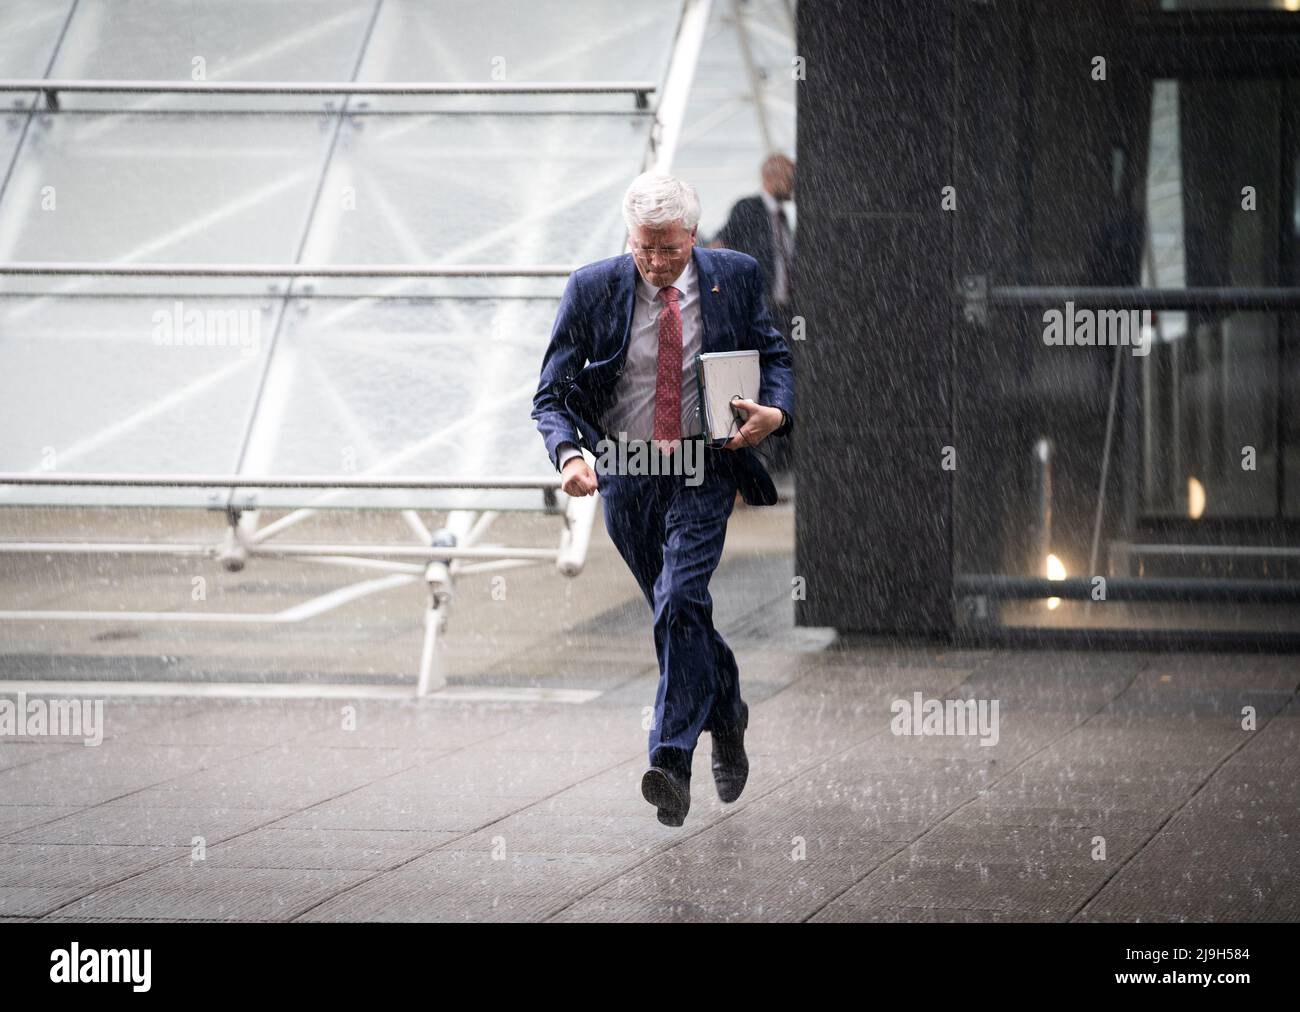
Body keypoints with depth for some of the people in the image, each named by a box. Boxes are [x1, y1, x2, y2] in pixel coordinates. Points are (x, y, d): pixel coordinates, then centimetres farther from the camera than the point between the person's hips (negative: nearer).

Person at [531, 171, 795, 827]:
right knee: (678, 615, 14)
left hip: (704, 471, -2)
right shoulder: (593, 289, -6)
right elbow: (551, 395, -6)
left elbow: (774, 355, 11)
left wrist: (776, 413, -11)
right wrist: (568, 454, -26)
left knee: (681, 603, -19)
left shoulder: (735, 277, -2)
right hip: (626, 475, 2)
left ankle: (671, 763, -22)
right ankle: (726, 717, 41)